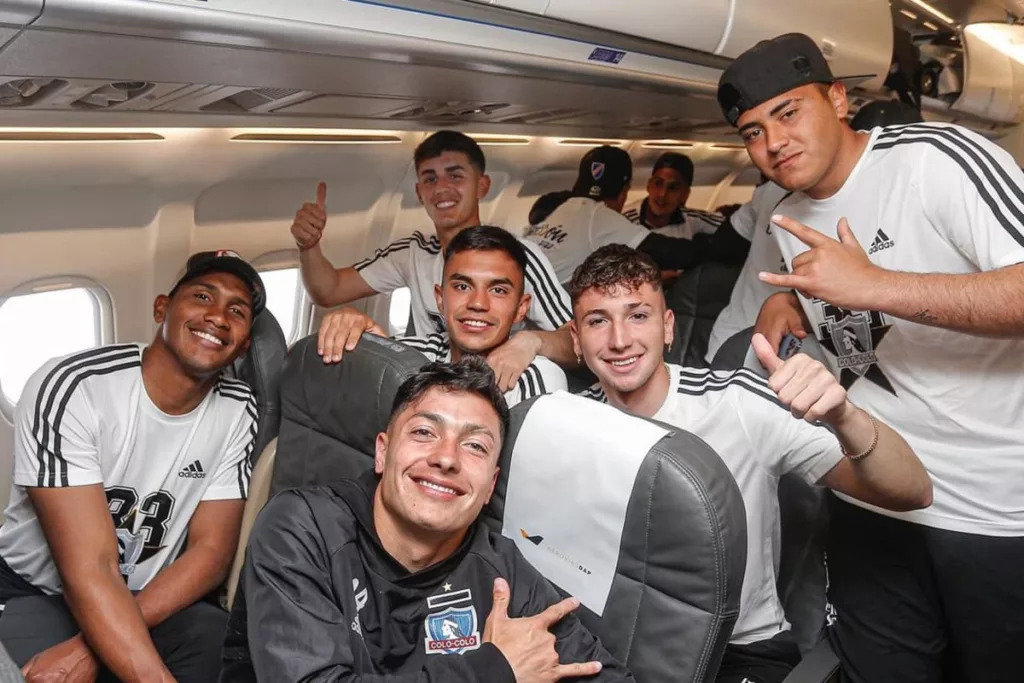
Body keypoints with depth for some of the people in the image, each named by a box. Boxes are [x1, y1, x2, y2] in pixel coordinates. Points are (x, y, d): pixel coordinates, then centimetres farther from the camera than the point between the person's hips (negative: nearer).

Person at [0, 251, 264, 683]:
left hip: (154, 600, 3)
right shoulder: (72, 387, -21)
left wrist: (89, 646, -22)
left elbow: (211, 552, -9)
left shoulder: (239, 410, -8)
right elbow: (88, 570, -25)